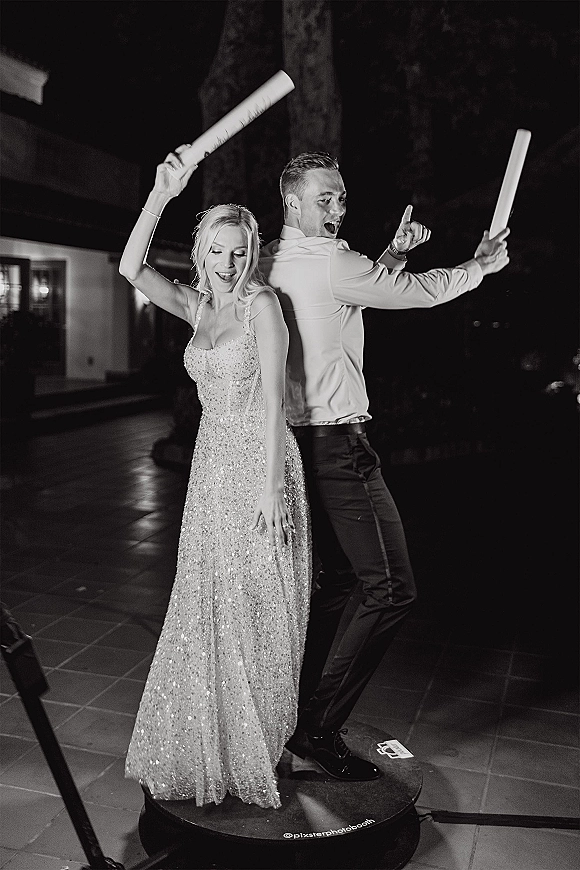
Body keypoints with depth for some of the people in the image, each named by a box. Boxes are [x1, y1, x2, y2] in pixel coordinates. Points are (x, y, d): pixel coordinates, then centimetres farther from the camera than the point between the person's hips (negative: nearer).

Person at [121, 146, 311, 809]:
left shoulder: (262, 302, -7)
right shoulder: (198, 307, 11)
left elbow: (271, 399, -14)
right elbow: (131, 269, 0)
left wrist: (269, 486, -18)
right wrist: (161, 195, -9)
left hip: (261, 463, -6)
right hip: (213, 464, 6)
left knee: (255, 611, 4)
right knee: (207, 610, 12)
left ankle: (256, 752, 23)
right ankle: (212, 749, 31)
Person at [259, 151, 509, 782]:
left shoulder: (269, 263, 14)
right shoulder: (331, 263, -13)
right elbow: (416, 293, -4)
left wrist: (393, 255, 20)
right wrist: (480, 265, 12)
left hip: (293, 441, 10)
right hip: (336, 445, -10)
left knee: (337, 575, 20)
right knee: (391, 590, -4)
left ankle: (292, 706, 27)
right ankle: (318, 726, 0)